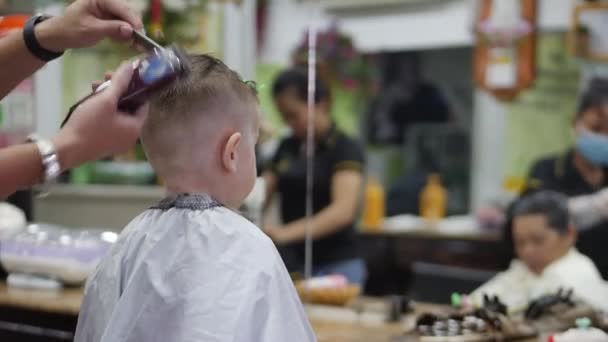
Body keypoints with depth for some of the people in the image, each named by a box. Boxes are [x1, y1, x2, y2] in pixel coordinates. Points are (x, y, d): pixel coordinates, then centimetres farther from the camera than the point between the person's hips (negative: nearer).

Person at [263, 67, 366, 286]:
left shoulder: (346, 149, -8)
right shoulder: (286, 148, 11)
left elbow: (343, 210, -22)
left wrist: (285, 233, -34)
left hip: (337, 265, -5)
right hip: (293, 264, 5)